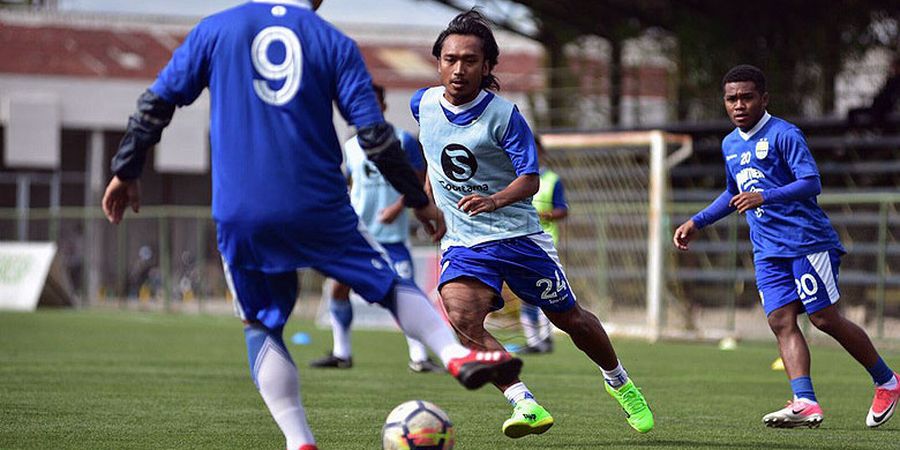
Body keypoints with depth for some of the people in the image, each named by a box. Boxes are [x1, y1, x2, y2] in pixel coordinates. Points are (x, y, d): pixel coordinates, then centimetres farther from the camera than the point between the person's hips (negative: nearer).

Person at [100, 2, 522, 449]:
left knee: (261, 327, 13)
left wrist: (125, 171, 16)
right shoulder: (333, 43, 3)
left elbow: (156, 102, 6)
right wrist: (418, 200, 9)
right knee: (390, 284, 17)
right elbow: (375, 135, -1)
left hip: (239, 215, 1)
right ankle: (457, 354, -4)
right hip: (319, 209, -1)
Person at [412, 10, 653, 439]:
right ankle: (525, 405, -29)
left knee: (569, 319, 11)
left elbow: (530, 180, -18)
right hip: (463, 242, 2)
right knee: (462, 318, -27)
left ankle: (619, 382, 40)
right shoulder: (423, 104, -2)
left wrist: (494, 200, -36)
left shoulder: (504, 115, -15)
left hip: (518, 235, -2)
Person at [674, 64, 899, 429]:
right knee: (781, 321, -9)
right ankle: (805, 403, -19)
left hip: (808, 241, -7)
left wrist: (765, 197, -31)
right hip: (767, 251, 7)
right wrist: (697, 222, 26)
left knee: (825, 319, -6)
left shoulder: (783, 134, -10)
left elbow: (811, 183, -19)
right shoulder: (730, 145, 15)